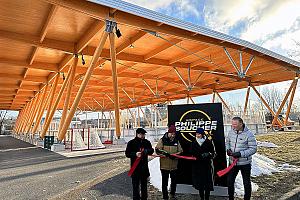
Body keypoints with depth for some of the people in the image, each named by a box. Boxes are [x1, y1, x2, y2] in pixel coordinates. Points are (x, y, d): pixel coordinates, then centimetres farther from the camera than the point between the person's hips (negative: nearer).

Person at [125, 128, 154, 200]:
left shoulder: (147, 142, 4)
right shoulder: (131, 143, -7)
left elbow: (151, 150, 6)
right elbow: (127, 153, -7)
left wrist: (146, 151, -17)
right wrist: (135, 154, -25)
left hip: (144, 166, 4)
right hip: (135, 167, -4)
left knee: (144, 183, 18)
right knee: (135, 184, 2)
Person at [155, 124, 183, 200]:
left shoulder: (176, 141, 5)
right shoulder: (162, 140, -6)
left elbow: (180, 151, 5)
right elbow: (157, 150, -11)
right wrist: (164, 153, -27)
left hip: (174, 165, 4)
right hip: (164, 165, -3)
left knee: (174, 181, 18)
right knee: (164, 182, 6)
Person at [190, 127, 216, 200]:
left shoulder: (209, 142, -4)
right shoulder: (194, 143, 5)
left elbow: (214, 153, -2)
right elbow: (191, 153, 12)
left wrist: (209, 154, -21)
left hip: (207, 166, -3)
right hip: (197, 166, 3)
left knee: (207, 184, 3)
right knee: (199, 183, 9)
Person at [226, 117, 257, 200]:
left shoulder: (249, 134, -17)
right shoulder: (231, 132, -1)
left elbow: (253, 149, -17)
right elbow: (227, 142, 13)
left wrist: (241, 154, -25)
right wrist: (228, 149, -8)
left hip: (245, 163, -4)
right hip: (232, 162, 5)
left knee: (246, 183, 16)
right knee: (230, 181, 13)